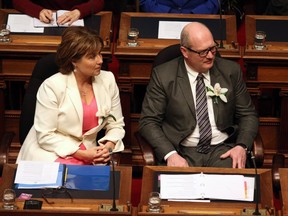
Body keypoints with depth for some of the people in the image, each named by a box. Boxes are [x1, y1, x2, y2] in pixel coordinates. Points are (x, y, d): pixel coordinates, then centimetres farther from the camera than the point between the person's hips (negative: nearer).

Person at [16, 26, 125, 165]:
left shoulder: (108, 80, 3)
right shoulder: (52, 86, -11)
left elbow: (116, 125, 10)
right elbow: (45, 136, -12)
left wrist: (108, 147, -12)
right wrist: (82, 154, -19)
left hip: (87, 155, 5)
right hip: (52, 155, -4)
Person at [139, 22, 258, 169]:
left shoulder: (230, 71, 8)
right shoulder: (163, 75, 0)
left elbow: (248, 115, 14)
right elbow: (148, 122, -2)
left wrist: (242, 146, -6)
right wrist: (170, 154, -18)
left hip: (223, 150, 2)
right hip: (181, 152, -2)